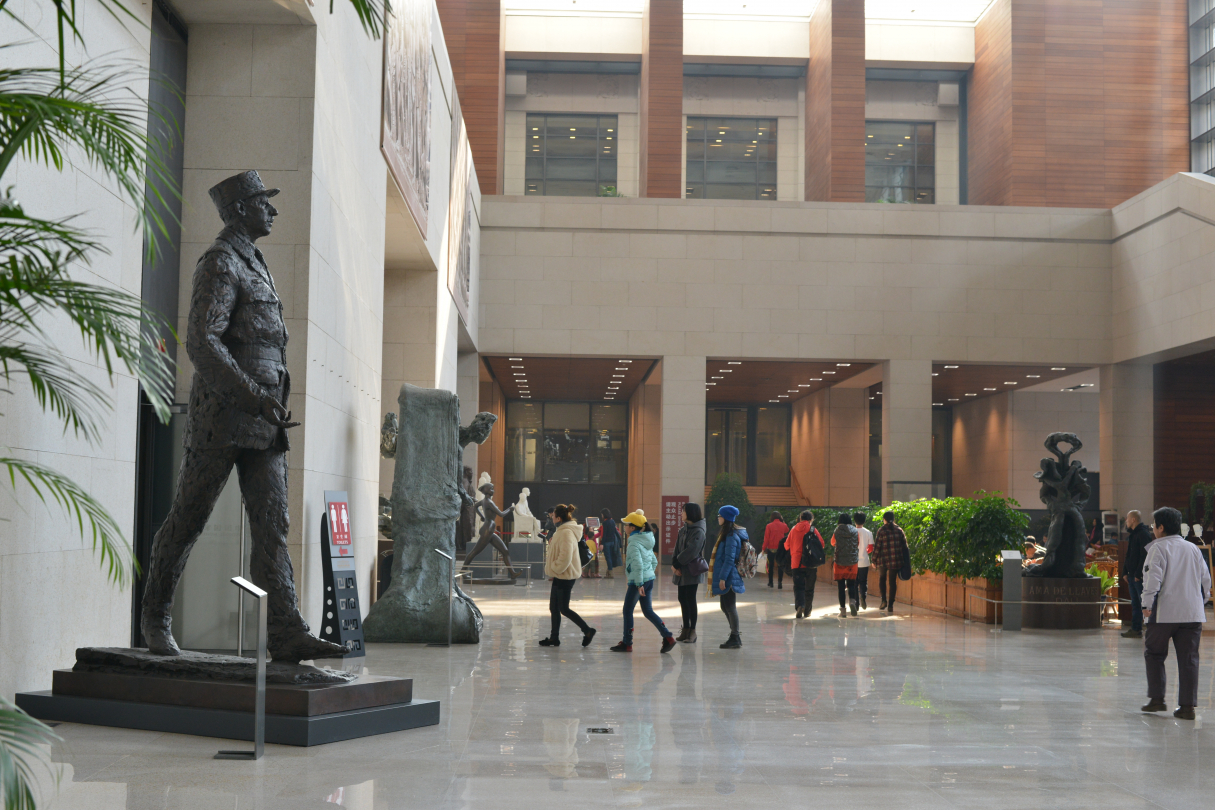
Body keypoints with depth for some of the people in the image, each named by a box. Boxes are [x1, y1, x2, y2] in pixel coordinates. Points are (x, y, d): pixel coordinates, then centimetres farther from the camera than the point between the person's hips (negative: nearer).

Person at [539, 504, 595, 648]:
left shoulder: (566, 533, -20)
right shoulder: (562, 531, 14)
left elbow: (565, 557, -26)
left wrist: (555, 568, -15)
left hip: (565, 576, -11)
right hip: (560, 575, 11)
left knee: (563, 609, -4)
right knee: (554, 608, 13)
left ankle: (587, 630, 3)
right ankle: (554, 638, 19)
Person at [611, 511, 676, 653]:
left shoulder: (634, 544, -15)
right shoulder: (646, 542, 12)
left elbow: (638, 565, -23)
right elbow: (654, 561, 18)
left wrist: (639, 584, -22)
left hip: (637, 581, -9)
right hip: (650, 579, 9)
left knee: (627, 611, 4)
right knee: (648, 611, 12)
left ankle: (627, 643, 10)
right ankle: (668, 637, 3)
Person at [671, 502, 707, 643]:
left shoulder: (698, 532, -12)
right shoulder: (683, 529, 13)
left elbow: (691, 551, -19)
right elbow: (677, 548, 9)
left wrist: (677, 564, -13)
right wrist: (674, 564, -7)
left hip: (692, 571, -8)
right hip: (681, 572, 8)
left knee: (690, 600, -4)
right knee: (682, 599, 9)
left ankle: (692, 631, 2)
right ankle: (686, 629, 17)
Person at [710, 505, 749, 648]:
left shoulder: (731, 536, -17)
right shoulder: (726, 534, 15)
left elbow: (729, 559, -21)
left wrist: (723, 577, -21)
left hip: (729, 577, -10)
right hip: (725, 576, 10)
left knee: (730, 607, -3)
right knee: (725, 607, 15)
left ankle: (735, 639, 4)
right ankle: (735, 635, 23)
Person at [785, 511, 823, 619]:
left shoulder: (794, 530, 4)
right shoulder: (812, 530, -3)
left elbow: (787, 545, 12)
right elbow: (821, 544, -1)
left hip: (796, 563, 1)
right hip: (810, 564, -1)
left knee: (798, 587, -2)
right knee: (809, 588, 11)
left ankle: (799, 605, -26)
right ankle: (807, 611, 16)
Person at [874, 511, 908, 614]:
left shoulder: (881, 531, -5)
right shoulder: (899, 530, 4)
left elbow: (877, 546, -6)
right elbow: (904, 545, 5)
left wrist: (874, 559, 3)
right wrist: (904, 559, 11)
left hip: (883, 560, -2)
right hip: (896, 560, 2)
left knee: (882, 578, 18)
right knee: (892, 581, 6)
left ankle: (884, 600, 5)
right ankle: (890, 605, 3)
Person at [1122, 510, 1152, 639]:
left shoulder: (1144, 534, -13)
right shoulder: (1132, 535, 18)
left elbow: (1145, 556, -19)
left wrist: (1138, 574, -21)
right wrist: (1125, 572, 14)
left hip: (1140, 576, -10)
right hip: (1132, 575, 10)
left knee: (1144, 603, -7)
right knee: (1135, 604, 11)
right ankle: (1136, 629, 15)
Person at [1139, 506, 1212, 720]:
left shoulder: (1158, 548, -4)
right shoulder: (1193, 549, 13)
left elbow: (1153, 578, -15)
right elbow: (1205, 579, 16)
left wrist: (1147, 604, -11)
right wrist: (1201, 602, 26)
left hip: (1164, 613, -5)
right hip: (1193, 613, 5)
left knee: (1154, 654, 10)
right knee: (1189, 659, 4)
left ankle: (1157, 698, 7)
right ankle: (1187, 705, 2)